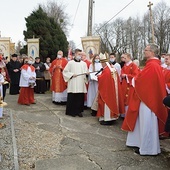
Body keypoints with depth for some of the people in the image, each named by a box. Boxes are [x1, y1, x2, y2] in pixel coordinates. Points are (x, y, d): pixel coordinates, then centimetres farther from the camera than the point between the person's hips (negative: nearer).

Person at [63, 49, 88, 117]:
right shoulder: (70, 62, 2)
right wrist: (72, 74, -8)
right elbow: (65, 71, 3)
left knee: (80, 98, 3)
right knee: (72, 98, 0)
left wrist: (87, 73, -10)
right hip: (73, 84, -2)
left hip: (81, 84, 3)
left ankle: (79, 111, 14)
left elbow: (86, 72, 12)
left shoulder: (84, 63, 11)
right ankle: (71, 111, 11)